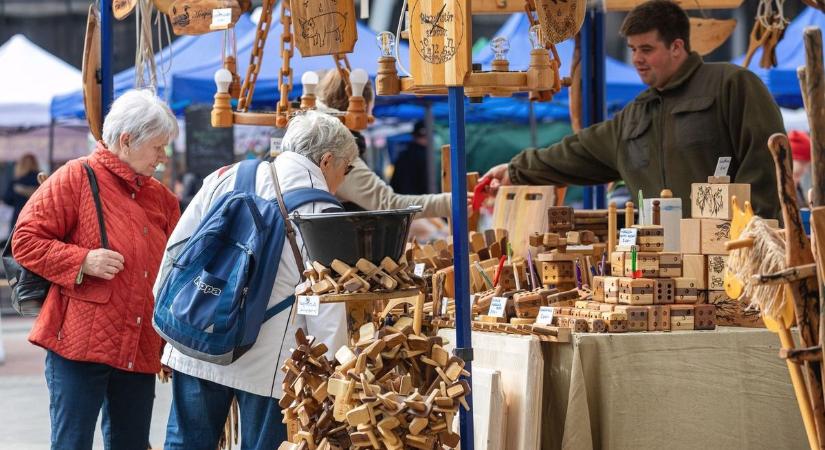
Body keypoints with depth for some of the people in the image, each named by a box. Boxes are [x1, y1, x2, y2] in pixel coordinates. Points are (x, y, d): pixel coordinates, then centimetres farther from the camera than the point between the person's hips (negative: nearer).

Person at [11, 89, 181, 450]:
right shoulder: (76, 178, -3)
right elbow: (25, 241, -6)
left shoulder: (161, 198, 16)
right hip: (80, 346, -6)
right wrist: (83, 261, -17)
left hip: (140, 351, 6)